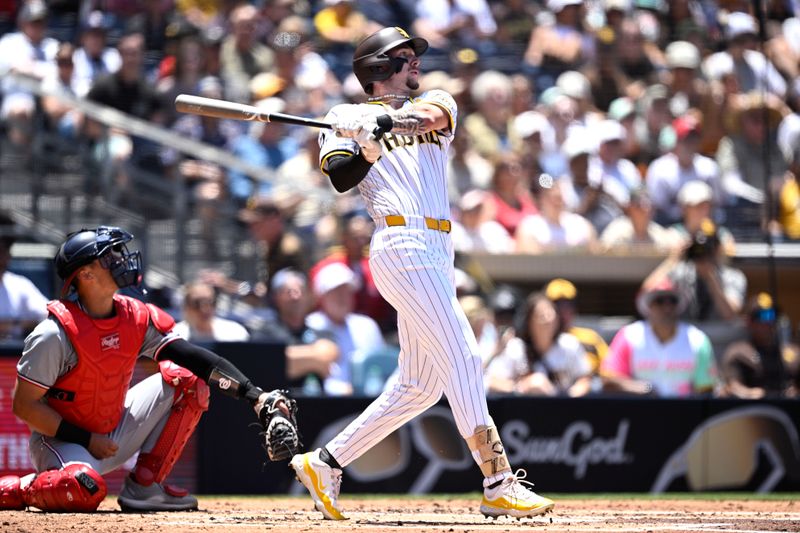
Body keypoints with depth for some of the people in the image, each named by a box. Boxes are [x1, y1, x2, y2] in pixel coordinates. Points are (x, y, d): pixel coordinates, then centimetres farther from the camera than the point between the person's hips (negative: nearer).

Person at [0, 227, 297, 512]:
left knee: (186, 379, -4)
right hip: (60, 440, -7)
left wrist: (254, 395, -22)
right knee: (86, 488, -40)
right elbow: (24, 405, -18)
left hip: (114, 434, 7)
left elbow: (195, 358, -10)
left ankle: (144, 485, -1)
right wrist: (86, 441, -20)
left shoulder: (136, 317, -5)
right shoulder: (55, 333, -22)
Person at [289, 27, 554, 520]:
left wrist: (383, 119, -23)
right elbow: (340, 178, -9)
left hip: (436, 255, 7)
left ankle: (325, 463, 16)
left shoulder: (434, 105, 20)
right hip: (403, 246, -7)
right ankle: (499, 485, -17)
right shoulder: (345, 121, 8)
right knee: (462, 360, -14)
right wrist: (369, 147, -26)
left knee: (419, 386, 9)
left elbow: (430, 115, -6)